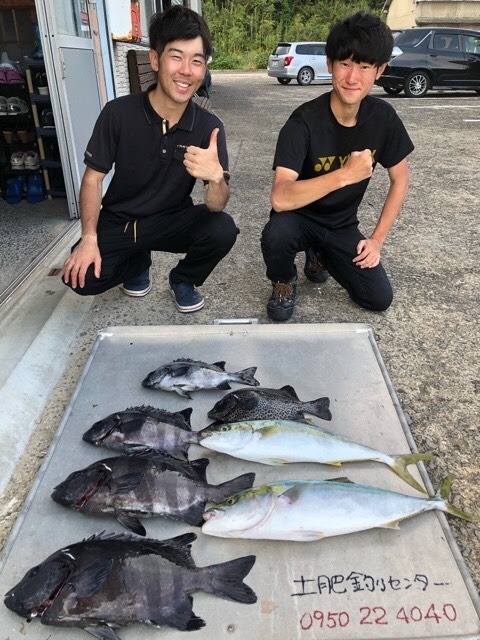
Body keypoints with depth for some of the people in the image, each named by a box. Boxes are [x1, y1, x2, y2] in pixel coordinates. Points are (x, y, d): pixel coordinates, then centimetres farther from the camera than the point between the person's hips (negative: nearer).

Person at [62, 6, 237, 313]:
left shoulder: (209, 126, -14)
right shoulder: (118, 112, -16)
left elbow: (216, 206, -18)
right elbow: (94, 177, -6)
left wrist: (215, 177, -41)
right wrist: (89, 238, -16)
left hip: (173, 220, 1)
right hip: (118, 222, 0)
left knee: (223, 229, -27)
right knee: (82, 278, -22)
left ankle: (183, 279, 6)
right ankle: (138, 261, 14)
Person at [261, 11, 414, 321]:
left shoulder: (383, 116, -10)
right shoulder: (305, 121, -25)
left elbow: (400, 180, 2)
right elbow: (280, 198, -36)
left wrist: (377, 239, -4)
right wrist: (345, 175, -41)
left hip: (342, 225, 4)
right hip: (300, 217, -4)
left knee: (380, 299, -8)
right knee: (277, 233, -38)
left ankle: (319, 255, 20)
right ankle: (285, 282, -1)